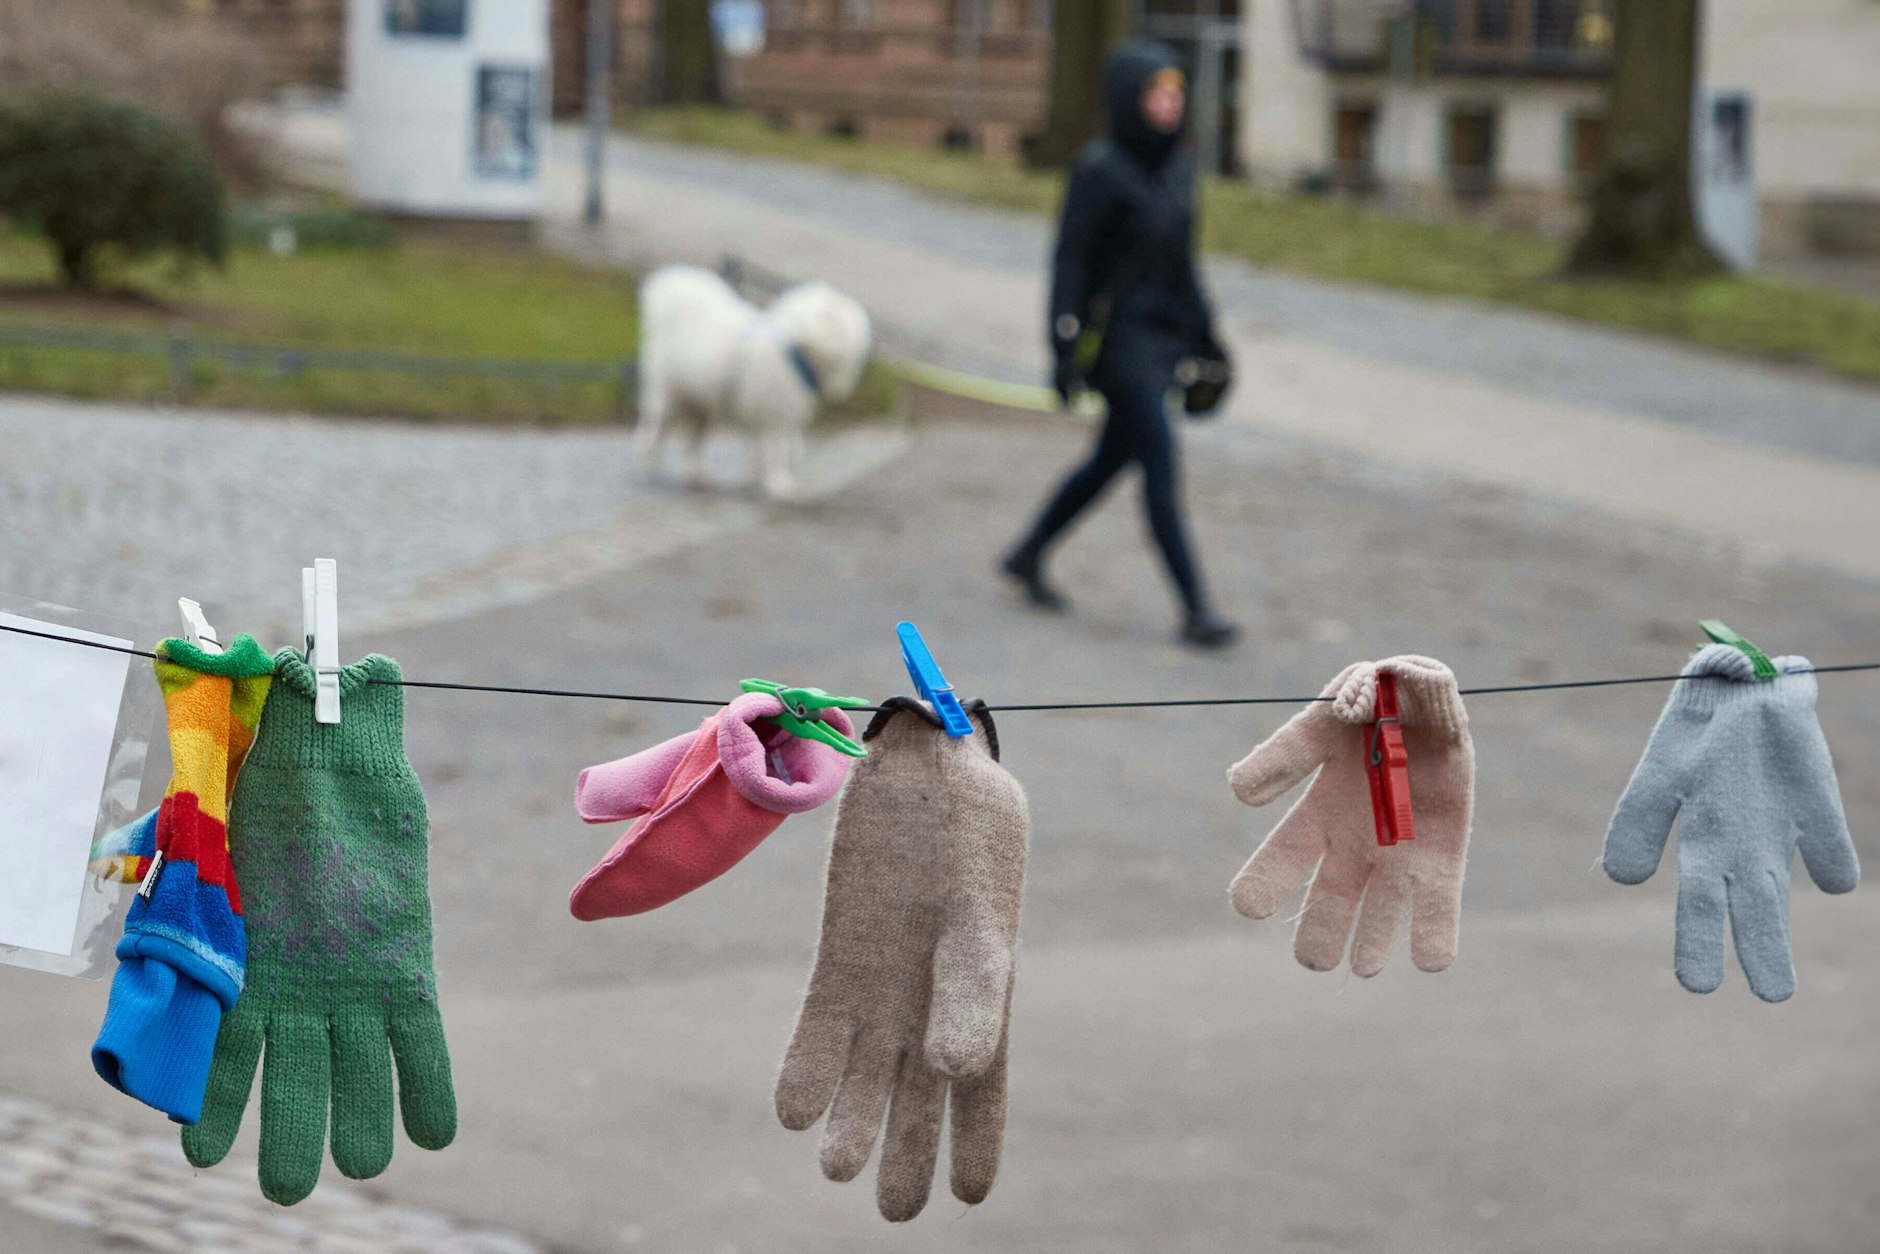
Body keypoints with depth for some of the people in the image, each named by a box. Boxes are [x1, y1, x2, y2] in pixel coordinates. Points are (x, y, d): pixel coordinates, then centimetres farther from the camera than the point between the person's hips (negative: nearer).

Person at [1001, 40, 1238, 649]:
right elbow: (1070, 260, -14)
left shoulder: (1177, 164, 7)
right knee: (1161, 468, -8)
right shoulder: (1099, 169, -15)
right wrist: (1066, 352, -18)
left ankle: (1029, 555, 34)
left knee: (1111, 459, 16)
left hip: (1164, 335, 8)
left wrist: (1204, 335, 16)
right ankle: (1195, 609, -5)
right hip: (1121, 338, -8)